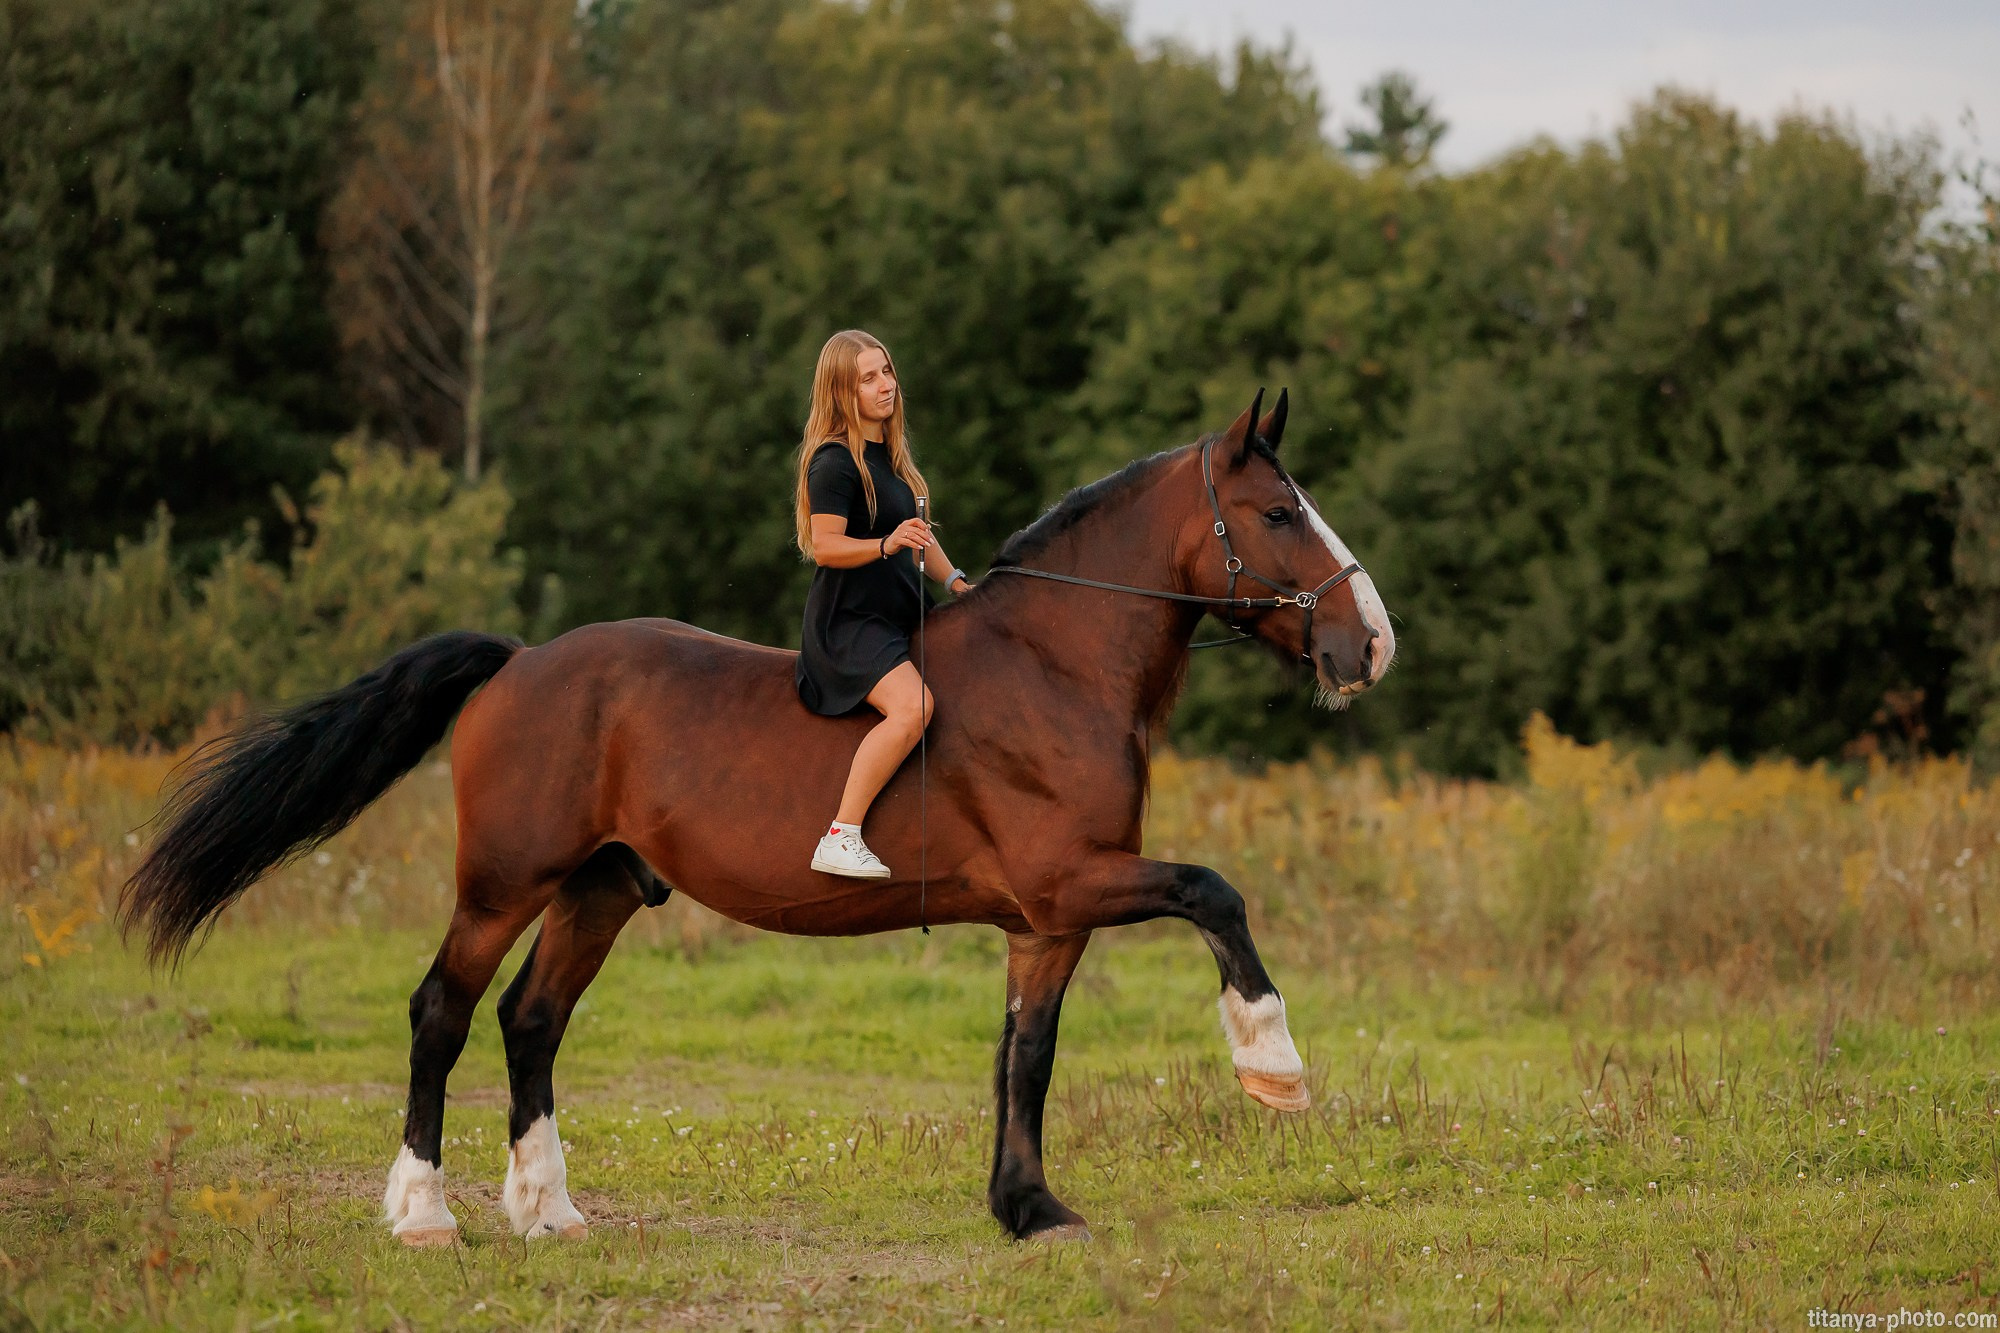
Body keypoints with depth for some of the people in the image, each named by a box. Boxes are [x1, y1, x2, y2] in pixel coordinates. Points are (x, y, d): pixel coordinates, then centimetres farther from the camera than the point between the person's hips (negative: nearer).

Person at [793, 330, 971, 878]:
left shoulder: (890, 451, 15)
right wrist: (887, 545, -32)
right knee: (911, 706, -30)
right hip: (848, 622, -10)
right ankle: (840, 839, -28)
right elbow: (826, 546, -18)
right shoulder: (834, 461, -13)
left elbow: (918, 532, 25)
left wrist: (955, 580, 13)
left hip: (900, 616, 10)